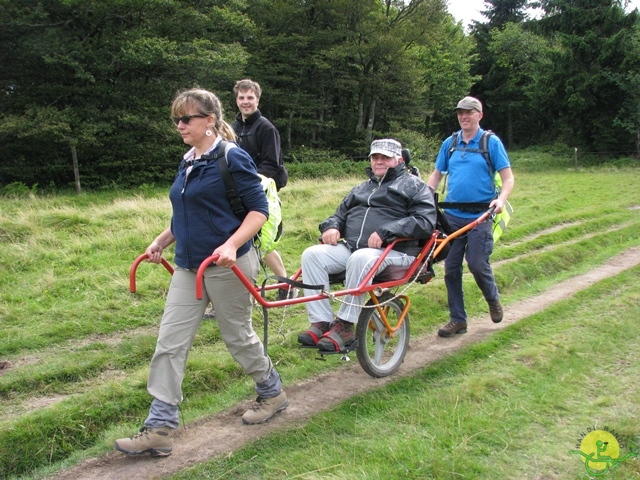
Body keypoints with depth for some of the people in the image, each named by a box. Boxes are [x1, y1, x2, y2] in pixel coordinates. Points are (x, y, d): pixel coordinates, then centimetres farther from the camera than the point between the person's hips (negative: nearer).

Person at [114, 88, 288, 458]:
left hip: (227, 265, -7)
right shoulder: (187, 163, 12)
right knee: (170, 343, 2)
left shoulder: (233, 158, -12)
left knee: (238, 336, 8)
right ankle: (160, 428, 8)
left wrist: (232, 244, -27)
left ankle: (273, 393, 34)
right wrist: (161, 242, 13)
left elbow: (260, 209, -15)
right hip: (188, 266, 8)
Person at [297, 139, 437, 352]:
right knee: (312, 254, -18)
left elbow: (425, 222, -7)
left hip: (393, 251, -6)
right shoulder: (362, 188, 30)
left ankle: (345, 325, -27)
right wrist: (331, 227, 4)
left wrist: (385, 232, -19)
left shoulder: (414, 186, 8)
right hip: (350, 247, 6)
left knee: (360, 259, -39)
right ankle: (321, 322, -20)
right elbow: (340, 213, 31)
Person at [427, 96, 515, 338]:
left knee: (478, 265, -7)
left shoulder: (491, 142, 0)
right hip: (452, 215, 4)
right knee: (451, 268, 3)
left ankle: (493, 300, 25)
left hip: (479, 217, -4)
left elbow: (508, 177, -3)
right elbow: (436, 175, 15)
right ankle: (457, 320, 15)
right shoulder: (449, 143, 10)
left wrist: (501, 198, -21)